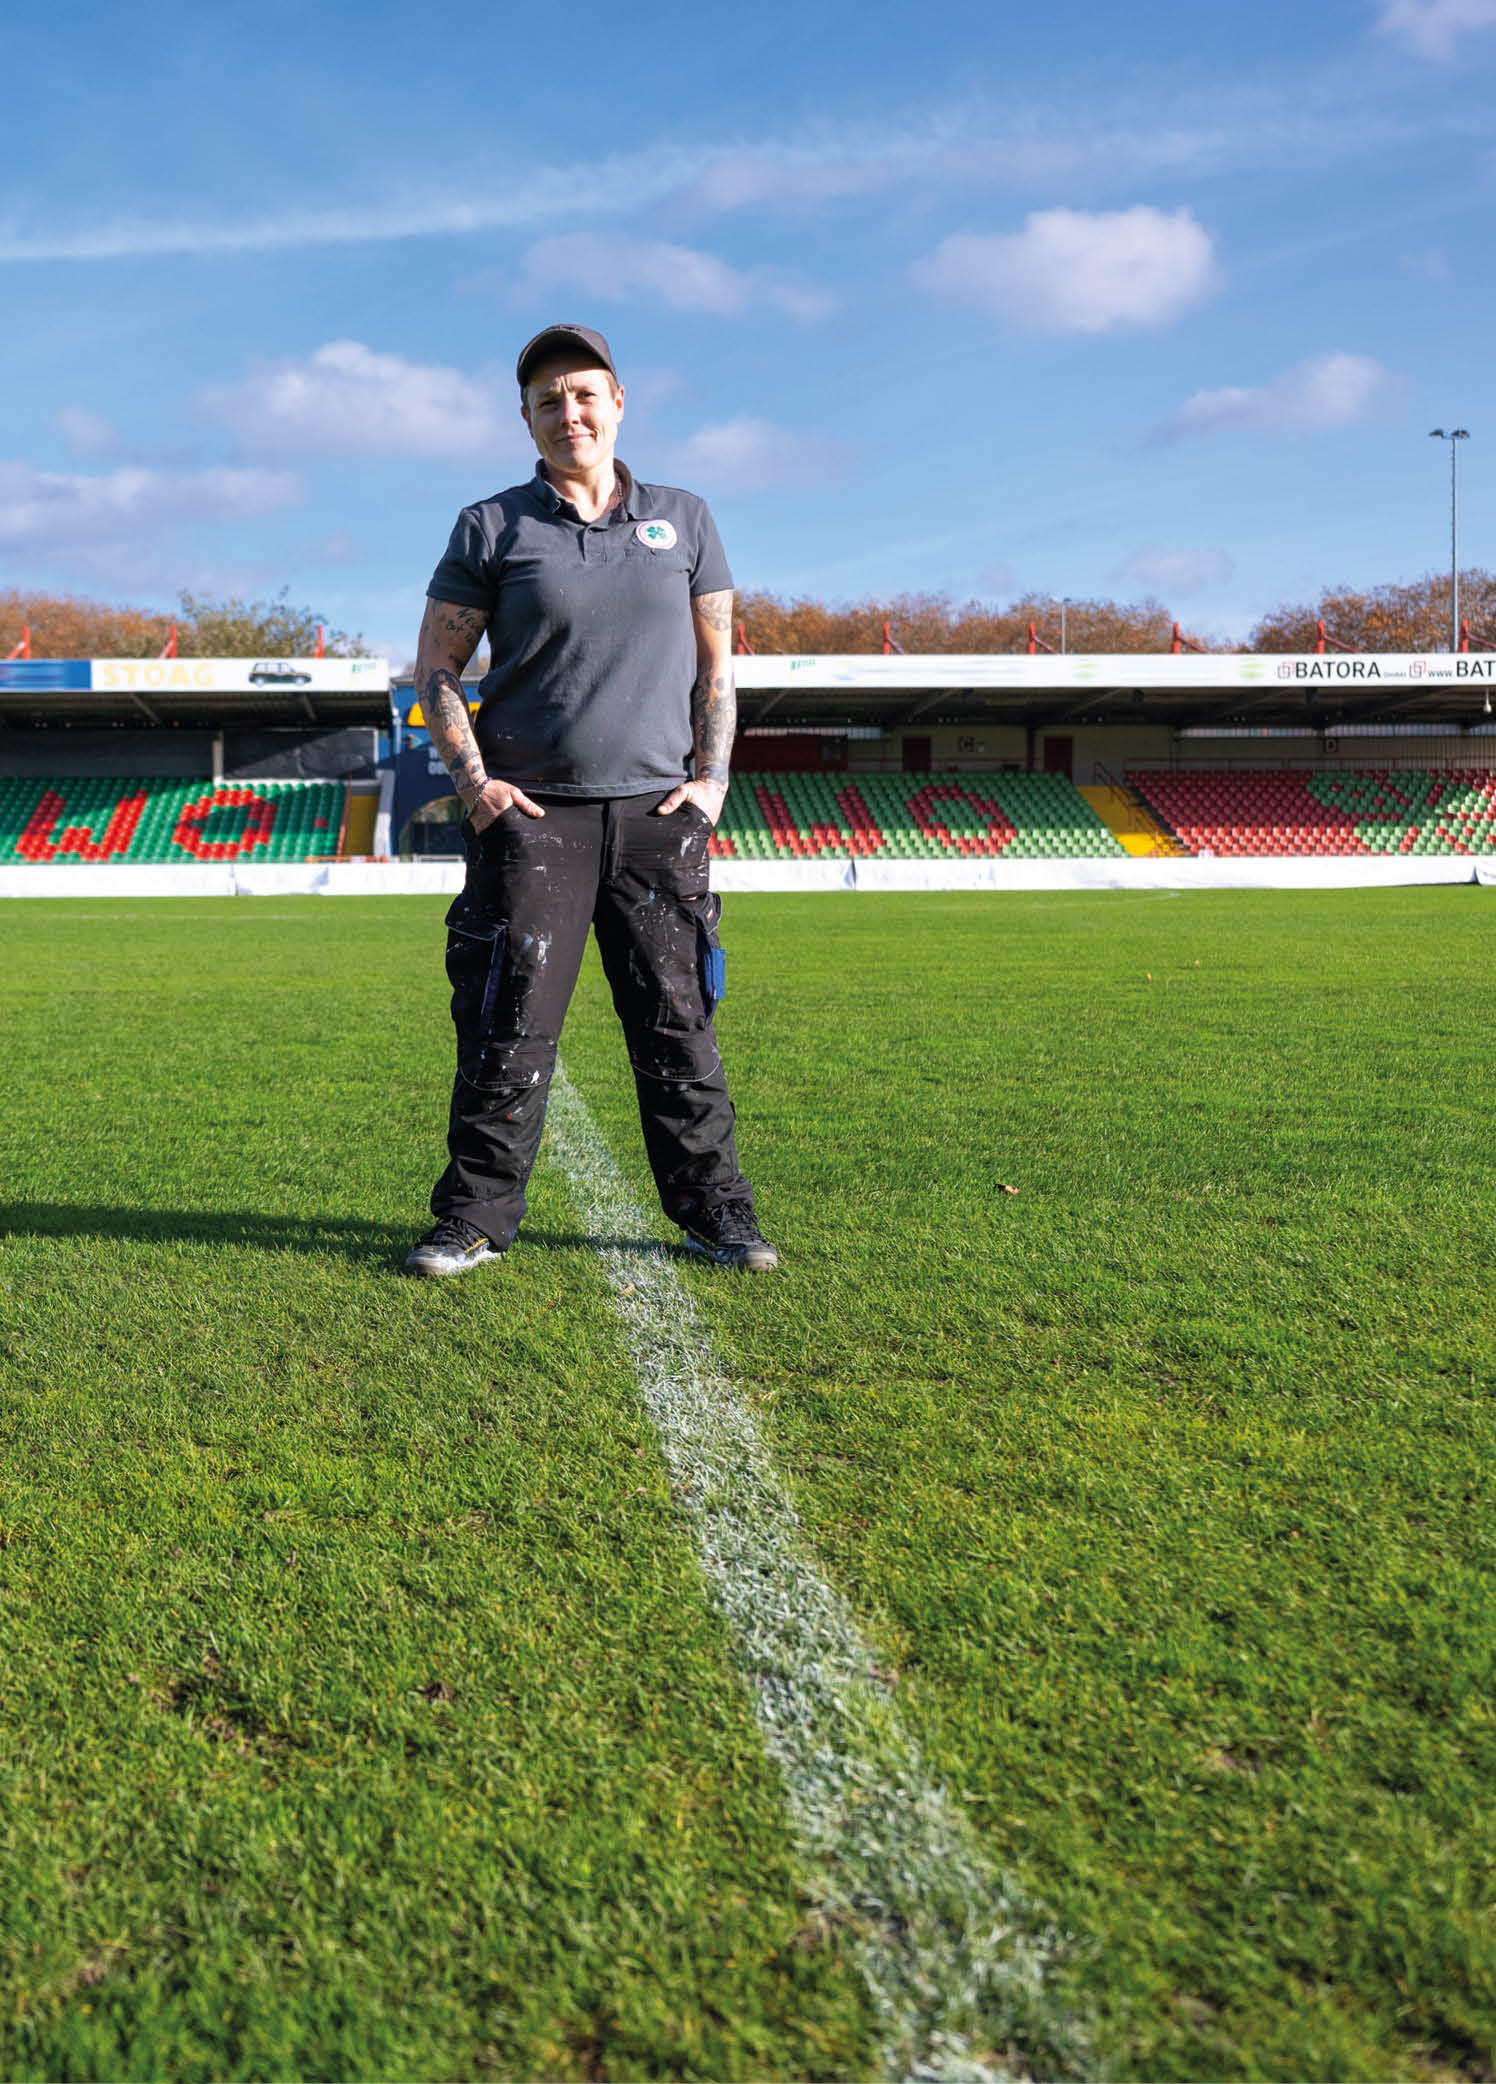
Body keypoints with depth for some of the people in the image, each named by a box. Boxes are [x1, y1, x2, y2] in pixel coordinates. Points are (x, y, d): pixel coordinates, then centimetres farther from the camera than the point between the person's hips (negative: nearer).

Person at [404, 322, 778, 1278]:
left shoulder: (683, 518, 13)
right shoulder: (491, 528, 7)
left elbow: (716, 662, 15)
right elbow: (435, 667, 7)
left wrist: (712, 778, 2)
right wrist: (473, 779, -6)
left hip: (658, 812, 2)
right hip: (531, 814, -1)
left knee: (679, 1022, 5)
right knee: (509, 1024, -2)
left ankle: (715, 1210, 14)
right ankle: (478, 1217, 9)